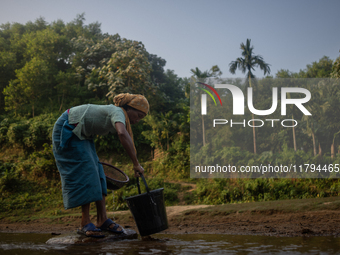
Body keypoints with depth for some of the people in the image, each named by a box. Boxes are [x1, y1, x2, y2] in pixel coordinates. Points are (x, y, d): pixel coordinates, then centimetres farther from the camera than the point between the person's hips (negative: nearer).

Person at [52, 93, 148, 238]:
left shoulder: (114, 113, 7)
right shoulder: (118, 112, -23)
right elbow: (122, 134, -44)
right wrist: (136, 164, -42)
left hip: (81, 134, 10)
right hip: (67, 129, -10)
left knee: (96, 173, 3)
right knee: (84, 172, -14)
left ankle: (102, 220, 4)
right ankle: (85, 224, -11)